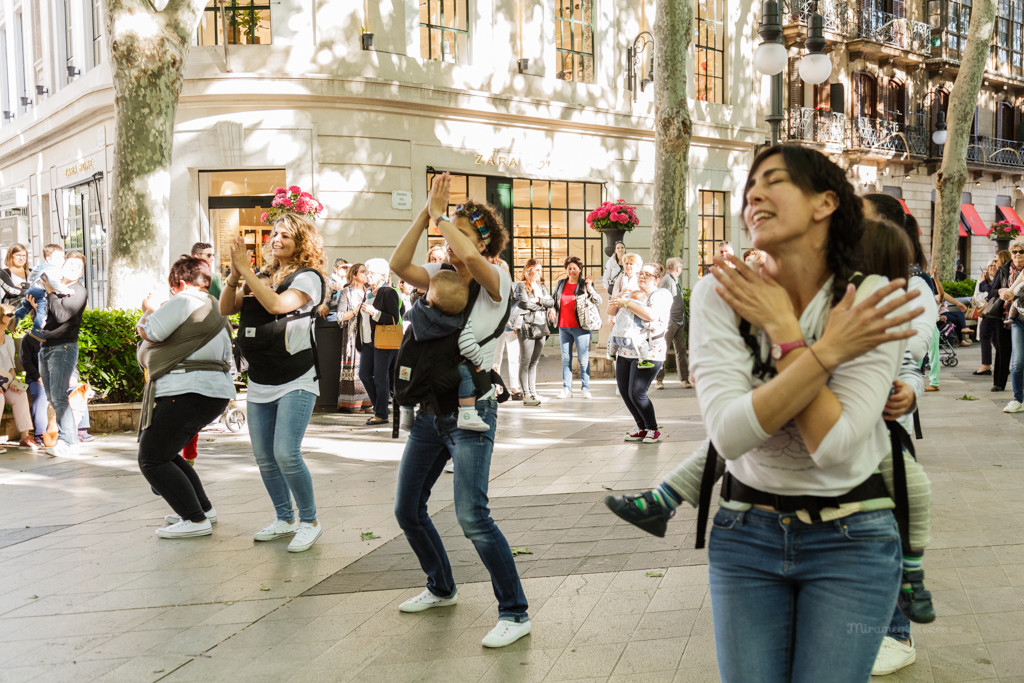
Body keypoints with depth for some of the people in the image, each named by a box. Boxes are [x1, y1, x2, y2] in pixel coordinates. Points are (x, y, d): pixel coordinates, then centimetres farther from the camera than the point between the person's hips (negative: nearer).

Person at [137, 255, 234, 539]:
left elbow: (149, 332, -10)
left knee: (152, 460, -6)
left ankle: (195, 520, -10)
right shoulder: (214, 308, 22)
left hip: (187, 392, -11)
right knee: (165, 454, 21)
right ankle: (204, 508, 22)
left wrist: (148, 310, 9)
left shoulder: (184, 301, -9)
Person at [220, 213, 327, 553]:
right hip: (259, 383, 7)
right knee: (264, 458, 9)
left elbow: (277, 304, -23)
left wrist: (246, 270, -19)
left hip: (296, 381, -7)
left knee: (286, 453, -15)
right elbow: (226, 308, 9)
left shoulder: (308, 277, -5)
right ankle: (284, 519, 25)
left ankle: (310, 521, 1)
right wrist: (235, 274, -6)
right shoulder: (263, 277, 14)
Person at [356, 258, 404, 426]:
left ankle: (382, 414, 4)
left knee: (380, 377, -5)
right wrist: (359, 342, 20)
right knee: (364, 375, 8)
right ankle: (379, 407, 22)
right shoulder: (368, 293, 16)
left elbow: (394, 319, -15)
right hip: (367, 342, 8)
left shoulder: (389, 293, -8)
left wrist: (374, 312, -22)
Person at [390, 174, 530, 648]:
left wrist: (441, 215, -15)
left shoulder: (495, 279, -9)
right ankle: (441, 589, 35)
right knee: (407, 509, 14)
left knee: (472, 517, -17)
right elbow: (399, 264, -7)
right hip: (429, 409, 7)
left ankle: (515, 614, -5)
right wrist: (426, 211, -10)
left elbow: (469, 257, -30)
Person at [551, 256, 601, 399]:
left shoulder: (585, 284, -1)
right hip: (563, 327, 4)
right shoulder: (561, 284, 12)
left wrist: (590, 288, -20)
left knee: (583, 359, -3)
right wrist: (553, 309, 3)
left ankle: (586, 388, 3)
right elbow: (554, 300, 23)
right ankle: (567, 389, 10)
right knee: (565, 359, 6)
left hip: (580, 327, -4)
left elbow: (598, 302, -6)